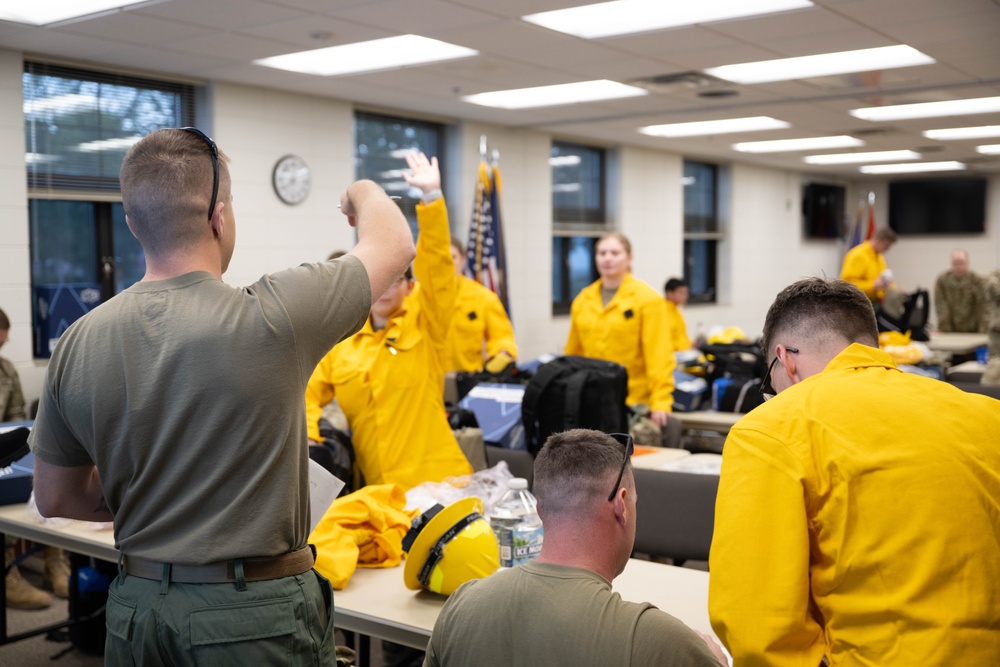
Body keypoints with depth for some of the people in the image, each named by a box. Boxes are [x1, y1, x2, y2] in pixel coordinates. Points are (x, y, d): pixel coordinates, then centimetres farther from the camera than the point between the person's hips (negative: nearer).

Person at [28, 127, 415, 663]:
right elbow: (394, 244, -3)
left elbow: (55, 498, 6)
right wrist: (364, 194, 19)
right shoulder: (272, 317, -20)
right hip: (256, 616, -4)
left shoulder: (77, 343, -6)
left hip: (135, 605, 5)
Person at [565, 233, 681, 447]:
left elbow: (659, 356, -10)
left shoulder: (648, 299, -4)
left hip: (636, 402, -4)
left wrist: (660, 403, -17)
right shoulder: (582, 300, 9)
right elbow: (573, 353, 12)